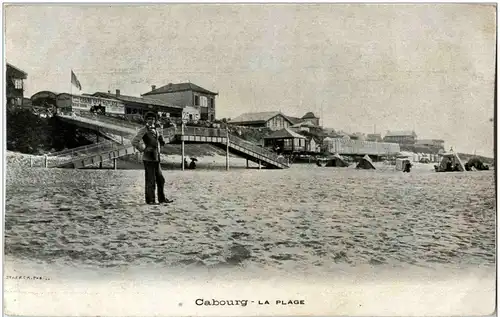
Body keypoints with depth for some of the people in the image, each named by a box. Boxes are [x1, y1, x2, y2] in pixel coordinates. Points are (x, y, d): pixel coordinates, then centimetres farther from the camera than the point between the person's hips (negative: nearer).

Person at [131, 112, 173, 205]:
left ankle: (162, 198, 22)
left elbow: (162, 143, 25)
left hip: (156, 159, 8)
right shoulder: (143, 130, -6)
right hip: (148, 159, -8)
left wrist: (161, 137, 4)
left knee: (160, 179, 12)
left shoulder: (155, 130, 16)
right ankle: (150, 200, 6)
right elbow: (134, 142, -16)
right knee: (150, 181, -3)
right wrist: (143, 149, -12)